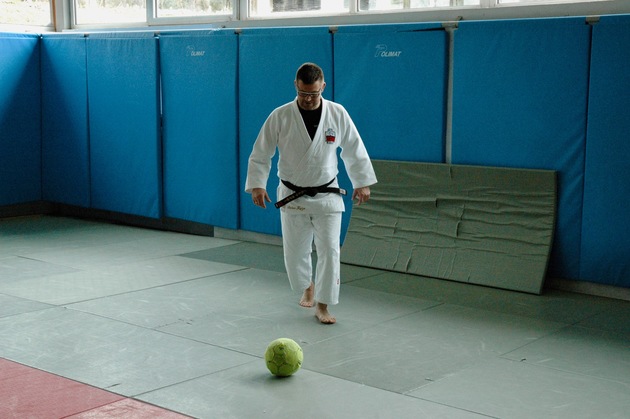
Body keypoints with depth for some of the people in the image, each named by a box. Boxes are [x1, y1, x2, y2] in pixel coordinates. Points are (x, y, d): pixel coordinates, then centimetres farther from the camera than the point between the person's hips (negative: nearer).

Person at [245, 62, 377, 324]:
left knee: (329, 250, -5)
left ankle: (322, 305, 7)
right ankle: (307, 287, 38)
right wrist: (257, 185, -15)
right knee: (295, 253, 8)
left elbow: (354, 150, 5)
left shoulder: (337, 114, -7)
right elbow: (260, 155, -5)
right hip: (292, 197, 0)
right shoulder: (280, 116, -11)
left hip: (326, 196, 0)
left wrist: (362, 183, 5)